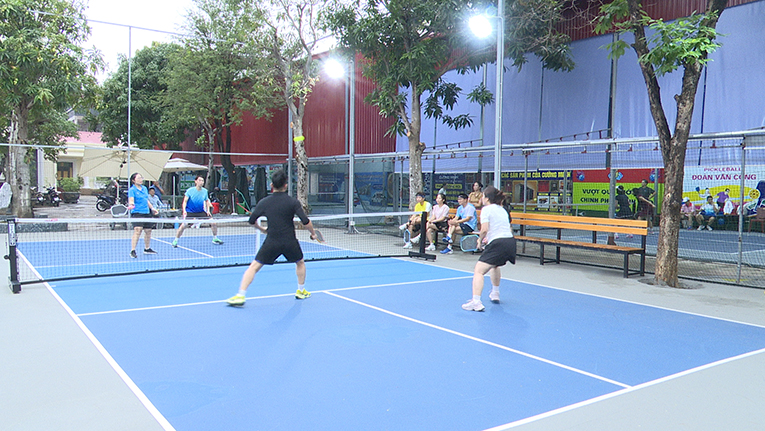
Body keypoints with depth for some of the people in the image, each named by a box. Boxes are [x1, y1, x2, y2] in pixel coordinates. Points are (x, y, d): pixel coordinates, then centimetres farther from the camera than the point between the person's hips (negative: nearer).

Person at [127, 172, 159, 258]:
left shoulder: (145, 188, 15)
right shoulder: (132, 190, -7)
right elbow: (131, 200, -20)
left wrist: (152, 208, 24)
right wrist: (131, 204, -40)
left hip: (147, 212, 8)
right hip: (137, 213, -8)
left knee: (148, 230, 14)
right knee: (137, 231, -19)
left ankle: (147, 249, 30)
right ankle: (132, 251, -16)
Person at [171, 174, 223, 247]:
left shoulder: (205, 191, 0)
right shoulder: (190, 190, -10)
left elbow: (207, 201, 15)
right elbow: (185, 201, -10)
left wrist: (208, 210, 4)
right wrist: (184, 210, -25)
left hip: (201, 211, 4)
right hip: (190, 212, -4)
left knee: (213, 223, -4)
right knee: (183, 225, -23)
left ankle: (215, 239, 18)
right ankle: (175, 241, -4)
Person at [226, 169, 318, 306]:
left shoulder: (264, 202, -1)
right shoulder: (293, 202, -6)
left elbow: (252, 220, 7)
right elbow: (306, 221, -10)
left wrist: (262, 229, 26)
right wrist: (313, 233, 8)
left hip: (271, 242, 0)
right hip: (290, 242, 0)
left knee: (254, 267, 6)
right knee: (300, 263, 27)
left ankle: (240, 296, -2)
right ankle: (301, 291, 35)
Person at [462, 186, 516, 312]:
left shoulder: (486, 209, -2)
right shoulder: (502, 209, 22)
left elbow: (484, 229, -14)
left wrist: (480, 240, 4)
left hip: (498, 244, -9)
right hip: (511, 242, 9)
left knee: (478, 271, -7)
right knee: (494, 265, 35)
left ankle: (476, 302, -21)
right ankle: (495, 294, 44)